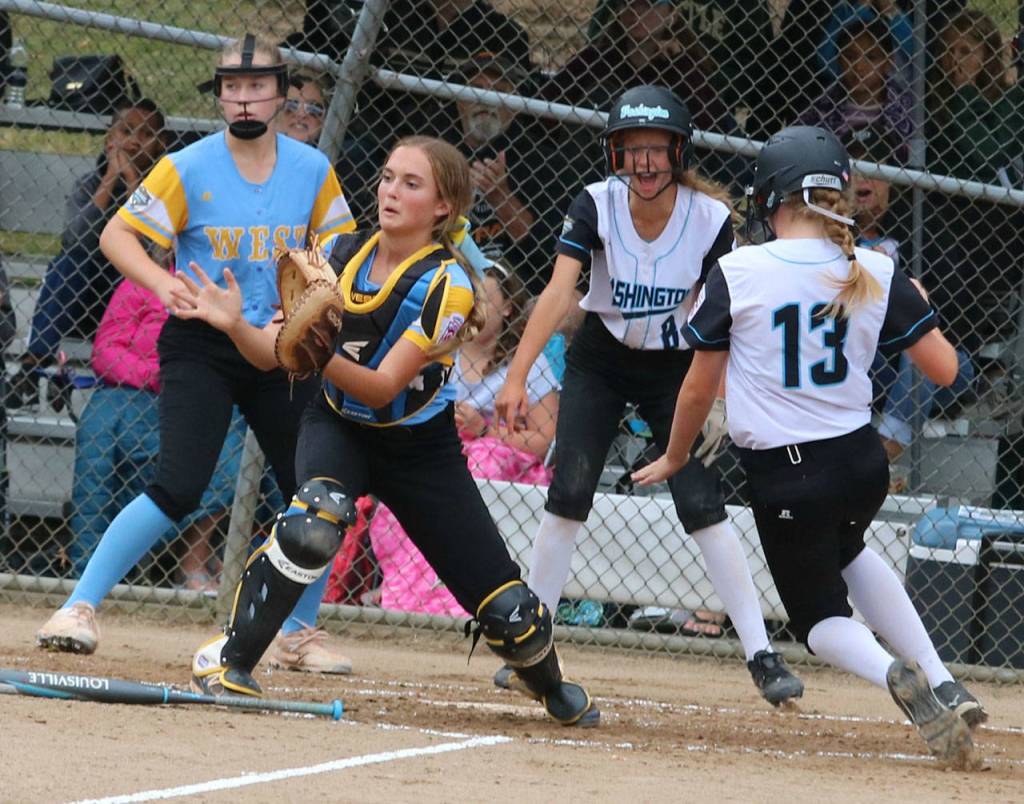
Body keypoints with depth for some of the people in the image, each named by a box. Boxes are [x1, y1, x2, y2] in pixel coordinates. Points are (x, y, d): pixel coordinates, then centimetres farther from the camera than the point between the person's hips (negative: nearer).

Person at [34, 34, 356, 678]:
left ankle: (297, 634, 23)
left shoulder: (312, 170, 3)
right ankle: (81, 606, -13)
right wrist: (164, 283, -26)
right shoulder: (190, 168, -7)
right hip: (201, 347, -4)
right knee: (180, 488, -20)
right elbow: (118, 233, -8)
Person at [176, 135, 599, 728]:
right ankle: (230, 662, -23)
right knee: (316, 522, -35)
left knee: (506, 612, -1)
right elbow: (272, 354, -11)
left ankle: (552, 686, 34)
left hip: (422, 448, -1)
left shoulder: (447, 285, -20)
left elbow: (381, 388, -27)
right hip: (338, 428, 1)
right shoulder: (342, 255, -9)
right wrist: (234, 324, -31)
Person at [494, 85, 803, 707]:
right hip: (600, 362, 1)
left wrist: (721, 402, -18)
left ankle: (762, 655, -8)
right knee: (568, 494, -9)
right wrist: (517, 378, -38)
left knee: (703, 505, -11)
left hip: (676, 369, -1)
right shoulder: (597, 206, -18)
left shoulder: (711, 218, -18)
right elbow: (559, 293, -29)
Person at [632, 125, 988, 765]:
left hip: (785, 479, -4)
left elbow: (701, 386, -3)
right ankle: (942, 684, 22)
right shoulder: (876, 275, -4)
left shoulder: (737, 273, -11)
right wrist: (917, 307, 19)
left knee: (821, 617, 16)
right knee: (846, 552, 36)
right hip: (864, 464, 4)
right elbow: (944, 369, -1)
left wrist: (675, 458, 15)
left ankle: (893, 675, -19)